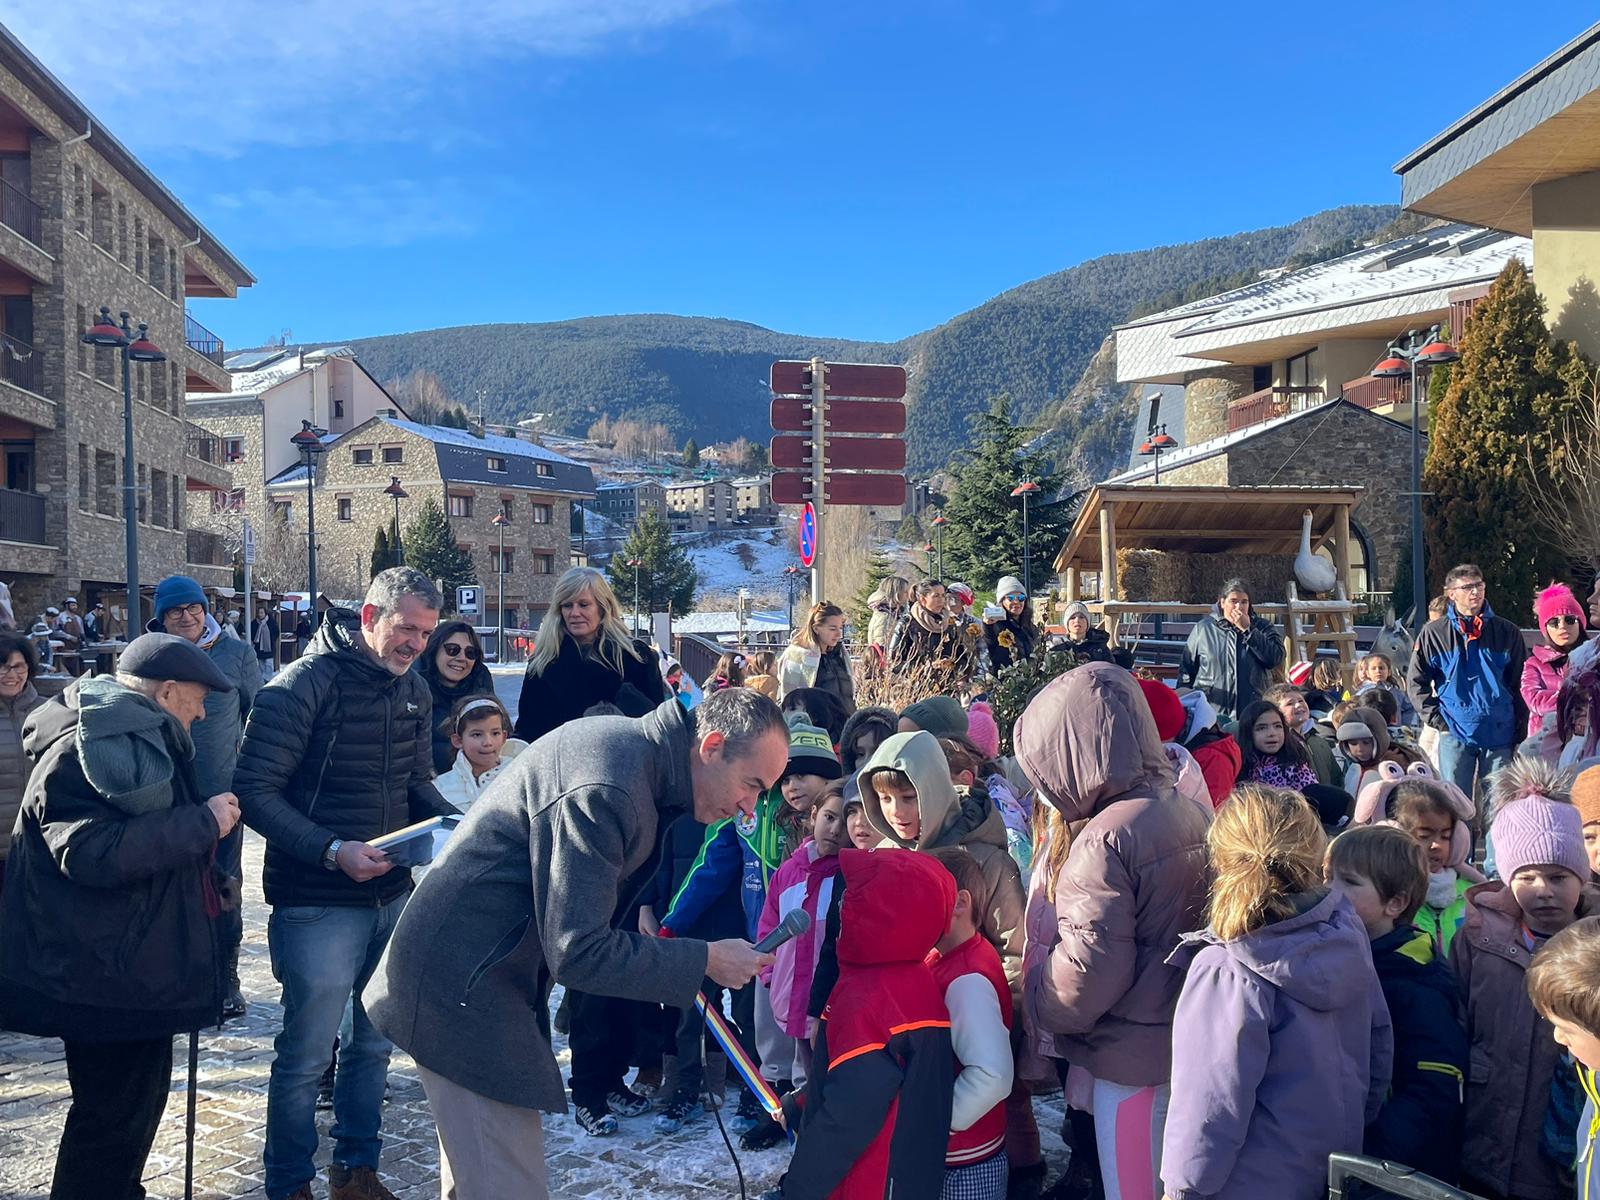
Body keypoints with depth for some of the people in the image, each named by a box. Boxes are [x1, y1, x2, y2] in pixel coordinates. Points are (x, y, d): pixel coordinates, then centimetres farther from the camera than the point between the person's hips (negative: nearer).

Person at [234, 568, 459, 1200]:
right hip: (318, 903, -6)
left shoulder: (414, 690, 7)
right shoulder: (304, 683, -14)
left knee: (373, 1044, 18)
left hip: (392, 896, 7)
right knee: (307, 1053, 4)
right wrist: (332, 851, -26)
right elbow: (256, 792, -16)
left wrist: (455, 823, -6)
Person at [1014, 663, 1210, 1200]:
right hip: (1177, 1036, 9)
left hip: (1131, 1054, -8)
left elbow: (1090, 968, -24)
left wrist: (1040, 1013, -7)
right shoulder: (1184, 813, 2)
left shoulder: (1105, 838, -24)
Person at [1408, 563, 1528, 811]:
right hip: (1455, 732, -1)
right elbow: (1417, 682, 6)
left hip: (1500, 733, 1)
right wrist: (1437, 719, -2)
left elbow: (1521, 683, 8)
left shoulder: (1507, 632, 3)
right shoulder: (1434, 633, 0)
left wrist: (1520, 729, 5)